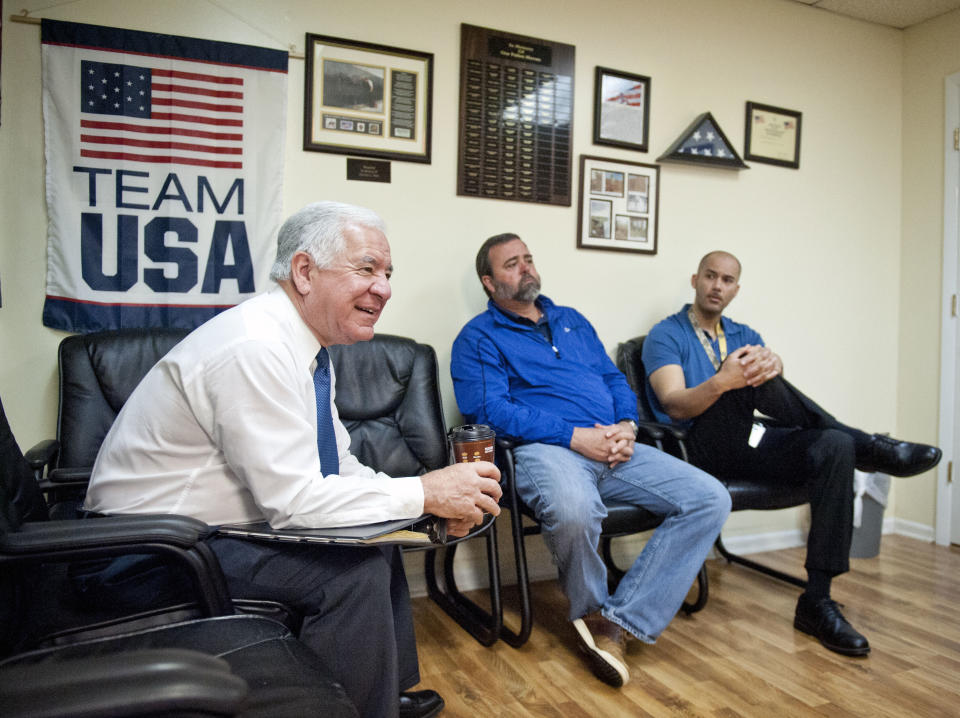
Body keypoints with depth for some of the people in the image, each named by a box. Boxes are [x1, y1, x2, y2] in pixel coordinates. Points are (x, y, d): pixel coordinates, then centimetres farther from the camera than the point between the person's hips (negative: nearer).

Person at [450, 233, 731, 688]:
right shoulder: (479, 337, 6)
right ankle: (589, 610, -3)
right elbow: (490, 410, -9)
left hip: (613, 447, 7)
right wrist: (575, 436, -15)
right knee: (574, 510, -39)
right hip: (545, 448, -6)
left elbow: (614, 378, 23)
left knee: (711, 498, -10)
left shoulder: (572, 321, 26)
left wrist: (626, 425, 0)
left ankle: (617, 620, -13)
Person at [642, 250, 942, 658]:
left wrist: (772, 363, -29)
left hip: (744, 449, 6)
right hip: (699, 449, -5)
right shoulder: (665, 336, 3)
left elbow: (771, 363, -3)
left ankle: (817, 601, -20)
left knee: (833, 447, -23)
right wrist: (722, 382, -34)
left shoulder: (744, 335, 21)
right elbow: (675, 406, -14)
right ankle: (867, 446, -18)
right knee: (744, 376, -31)